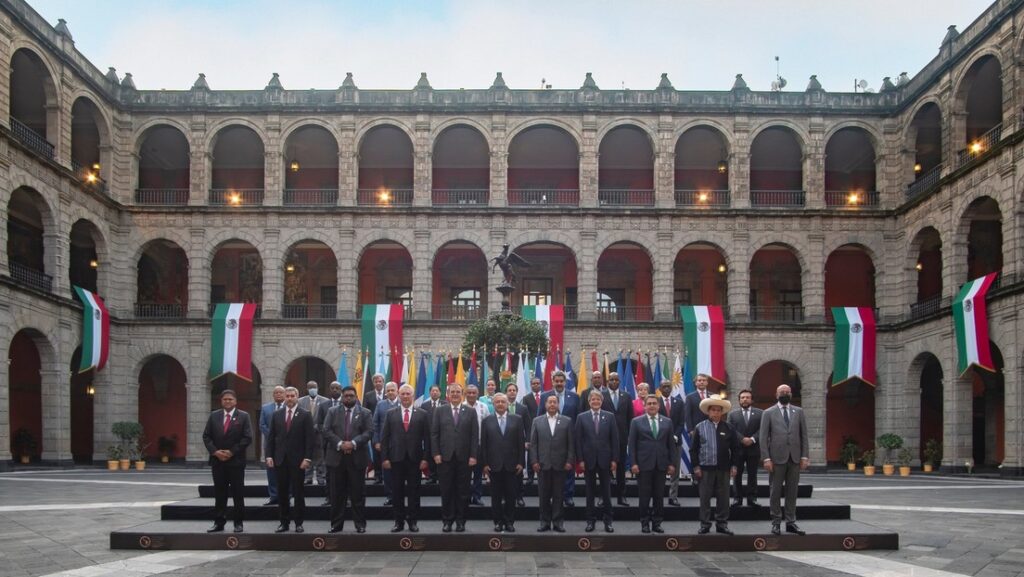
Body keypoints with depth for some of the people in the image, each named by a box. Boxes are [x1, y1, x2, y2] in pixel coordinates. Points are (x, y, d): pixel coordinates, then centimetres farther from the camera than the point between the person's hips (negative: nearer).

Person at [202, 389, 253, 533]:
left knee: (238, 493, 2)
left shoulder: (243, 416, -1)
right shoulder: (214, 416, 8)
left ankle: (238, 523, 9)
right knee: (219, 493, 6)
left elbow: (247, 438, -7)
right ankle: (219, 522, 11)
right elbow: (206, 436, 6)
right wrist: (215, 451, -9)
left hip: (236, 461, -3)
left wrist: (232, 452, -13)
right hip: (217, 461, 3)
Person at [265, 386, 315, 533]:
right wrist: (269, 456, 0)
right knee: (282, 493, 5)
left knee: (298, 492, 3)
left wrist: (307, 458, -11)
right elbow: (271, 437, 9)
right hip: (280, 459, 3)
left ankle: (298, 523, 10)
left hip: (298, 460, -3)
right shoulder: (277, 415, 9)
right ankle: (283, 522, 12)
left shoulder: (305, 415, -1)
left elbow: (310, 438, -5)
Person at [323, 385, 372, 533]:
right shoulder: (332, 412, 9)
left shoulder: (365, 413, 6)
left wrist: (353, 443, -16)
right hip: (337, 457, 1)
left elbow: (369, 432, -4)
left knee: (358, 493, 2)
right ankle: (336, 524, 11)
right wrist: (340, 444, -14)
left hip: (357, 457, -1)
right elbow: (326, 430, -1)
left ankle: (360, 524, 8)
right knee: (337, 493, 5)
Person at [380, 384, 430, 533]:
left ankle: (413, 521, 12)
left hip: (415, 459, -1)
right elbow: (384, 437, 4)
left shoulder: (422, 414, 3)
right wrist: (385, 458, -3)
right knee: (397, 492, 4)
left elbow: (426, 438, 2)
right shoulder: (391, 414, 6)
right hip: (396, 458, 1)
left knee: (414, 491, 4)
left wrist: (425, 458, -4)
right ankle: (399, 521, 12)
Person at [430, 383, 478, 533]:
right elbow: (434, 434, 4)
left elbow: (474, 435, 3)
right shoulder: (440, 411, 7)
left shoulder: (470, 412, 7)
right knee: (446, 491, 3)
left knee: (463, 491, 4)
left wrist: (473, 456, -5)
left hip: (464, 458, 0)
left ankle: (460, 520, 12)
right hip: (445, 457, 0)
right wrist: (436, 453, -5)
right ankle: (447, 520, 11)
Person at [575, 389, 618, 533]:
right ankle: (591, 520, 14)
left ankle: (607, 520, 11)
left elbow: (614, 439, 1)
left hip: (605, 460, 0)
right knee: (590, 492, 7)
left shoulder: (610, 416, 2)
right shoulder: (581, 417, 2)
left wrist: (614, 459, -4)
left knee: (606, 491, 4)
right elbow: (578, 440, 1)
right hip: (589, 460, 0)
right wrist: (580, 459, -5)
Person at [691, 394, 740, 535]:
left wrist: (733, 465, 3)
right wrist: (696, 466, -4)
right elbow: (693, 448, 2)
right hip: (705, 468, -1)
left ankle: (722, 524, 15)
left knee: (723, 498, 6)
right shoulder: (700, 428, 0)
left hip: (723, 469, 2)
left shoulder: (728, 428, 5)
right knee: (705, 498, 2)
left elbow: (735, 448, 9)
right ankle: (705, 525, 10)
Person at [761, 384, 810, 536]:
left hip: (795, 458, 2)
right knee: (775, 492, 1)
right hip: (777, 458, -2)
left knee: (792, 491, 5)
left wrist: (805, 456, 1)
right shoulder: (768, 413, 3)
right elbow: (764, 437, -1)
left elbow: (804, 435, 9)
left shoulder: (798, 412, 11)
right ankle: (776, 523, 8)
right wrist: (766, 458, -9)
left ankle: (790, 522, 11)